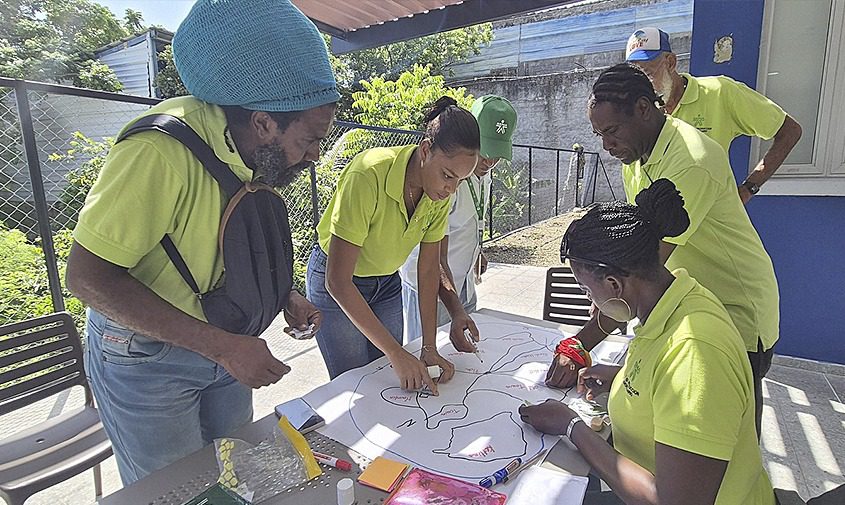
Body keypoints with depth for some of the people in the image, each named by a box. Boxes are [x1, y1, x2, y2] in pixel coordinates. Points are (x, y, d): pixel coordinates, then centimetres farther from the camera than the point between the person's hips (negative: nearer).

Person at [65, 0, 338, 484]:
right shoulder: (163, 148, -29)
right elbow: (88, 276, -26)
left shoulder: (262, 152, -6)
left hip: (225, 345, 7)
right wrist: (221, 346, -30)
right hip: (145, 356, -6)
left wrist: (285, 295, -6)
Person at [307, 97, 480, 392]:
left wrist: (429, 348, -13)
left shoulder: (440, 189, -16)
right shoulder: (367, 176, -35)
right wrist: (396, 353, -33)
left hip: (386, 282, 5)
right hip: (335, 284, -5)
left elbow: (429, 269, -8)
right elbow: (338, 282, -33)